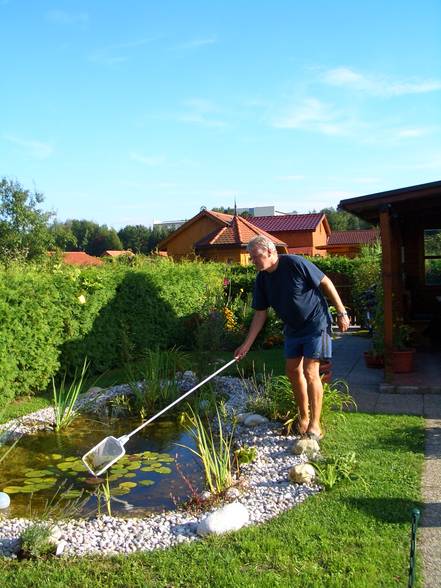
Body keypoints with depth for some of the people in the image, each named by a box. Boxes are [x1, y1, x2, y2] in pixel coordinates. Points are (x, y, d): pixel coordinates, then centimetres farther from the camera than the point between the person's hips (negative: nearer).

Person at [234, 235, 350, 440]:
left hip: (316, 324, -7)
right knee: (293, 370, 10)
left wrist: (341, 312, -12)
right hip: (293, 328, 7)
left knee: (310, 372, -10)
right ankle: (304, 416, 27)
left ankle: (315, 425, 1)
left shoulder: (295, 263, -21)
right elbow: (260, 314, 4)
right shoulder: (262, 280, -1)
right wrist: (247, 344, 0)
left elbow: (325, 283, -14)